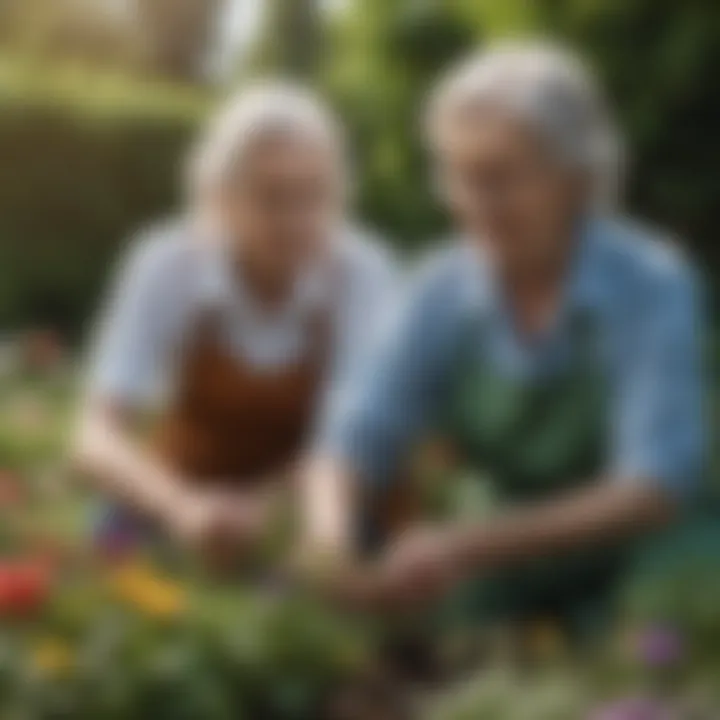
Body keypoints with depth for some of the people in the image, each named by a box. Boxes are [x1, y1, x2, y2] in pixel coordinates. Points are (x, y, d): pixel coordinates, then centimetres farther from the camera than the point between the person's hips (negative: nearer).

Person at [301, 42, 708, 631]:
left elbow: (656, 487, -28)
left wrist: (471, 549, -40)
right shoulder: (446, 289, -7)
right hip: (503, 599, 4)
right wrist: (330, 531, -33)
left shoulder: (653, 288, -19)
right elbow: (358, 440, -10)